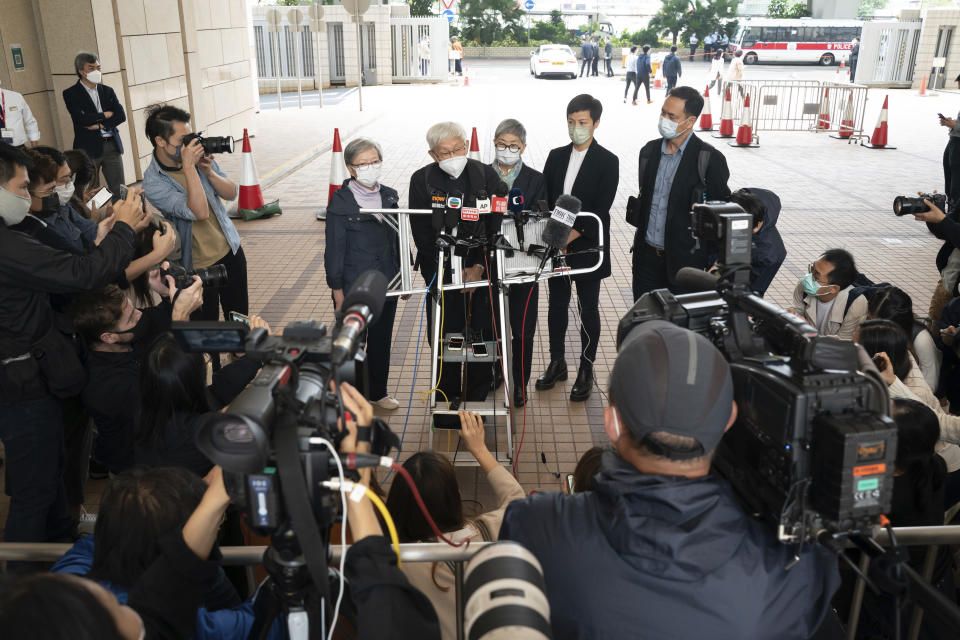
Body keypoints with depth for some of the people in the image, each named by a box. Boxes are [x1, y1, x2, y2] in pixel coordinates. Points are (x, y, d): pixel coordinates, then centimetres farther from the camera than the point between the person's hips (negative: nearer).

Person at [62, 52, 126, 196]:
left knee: (120, 190, 2)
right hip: (89, 148, -4)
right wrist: (106, 115, -3)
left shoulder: (107, 91, 15)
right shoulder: (71, 94, 1)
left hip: (112, 146, 4)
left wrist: (100, 125, -9)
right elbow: (82, 119, -13)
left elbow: (121, 115, 4)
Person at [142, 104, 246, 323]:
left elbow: (231, 193, 1)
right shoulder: (153, 183, -20)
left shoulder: (198, 154, -3)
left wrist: (209, 172, -17)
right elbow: (200, 212, -30)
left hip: (231, 250, 5)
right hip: (199, 267, -5)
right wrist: (189, 168, -31)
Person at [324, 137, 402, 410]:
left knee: (382, 340, 16)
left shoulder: (390, 196, 4)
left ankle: (378, 391, 33)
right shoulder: (340, 201, -11)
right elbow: (334, 248, -9)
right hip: (354, 287, -5)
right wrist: (337, 289, -10)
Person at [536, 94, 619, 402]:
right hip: (556, 246, 5)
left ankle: (586, 370, 19)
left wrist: (572, 235, -21)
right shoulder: (556, 156, 8)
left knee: (588, 310, 6)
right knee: (557, 305, 14)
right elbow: (544, 198, 7)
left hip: (587, 248, -4)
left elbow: (601, 209, -14)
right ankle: (557, 362, 30)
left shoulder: (607, 162, -7)